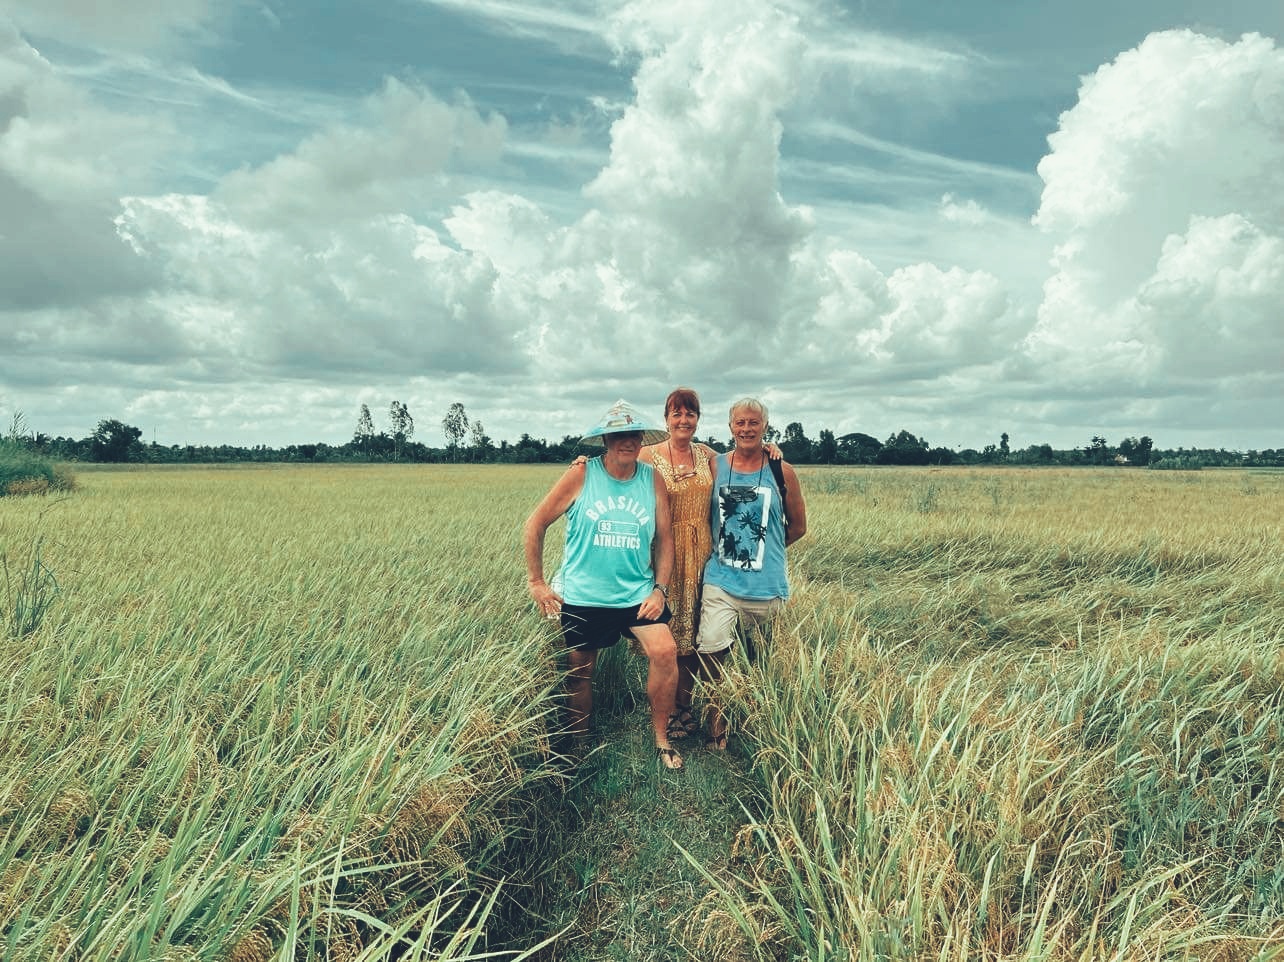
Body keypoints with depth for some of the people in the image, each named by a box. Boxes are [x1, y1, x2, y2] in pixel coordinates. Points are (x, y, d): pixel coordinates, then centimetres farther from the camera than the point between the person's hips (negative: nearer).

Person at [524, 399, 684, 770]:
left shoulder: (653, 480, -1)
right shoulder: (581, 475, -8)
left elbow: (665, 538, 5)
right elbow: (535, 524, -3)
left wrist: (660, 589, -4)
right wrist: (536, 582, -2)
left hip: (637, 593, 1)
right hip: (582, 596, -1)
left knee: (665, 652, -16)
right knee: (579, 673, 10)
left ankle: (661, 739, 6)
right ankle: (578, 746, 35)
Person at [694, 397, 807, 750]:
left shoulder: (782, 471, -1)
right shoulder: (715, 466, 3)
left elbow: (797, 526, 9)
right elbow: (704, 518, 12)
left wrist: (764, 548, 7)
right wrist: (725, 547, 1)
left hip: (766, 586, 0)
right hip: (720, 582, 1)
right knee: (710, 651, -14)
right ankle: (716, 718, 9)